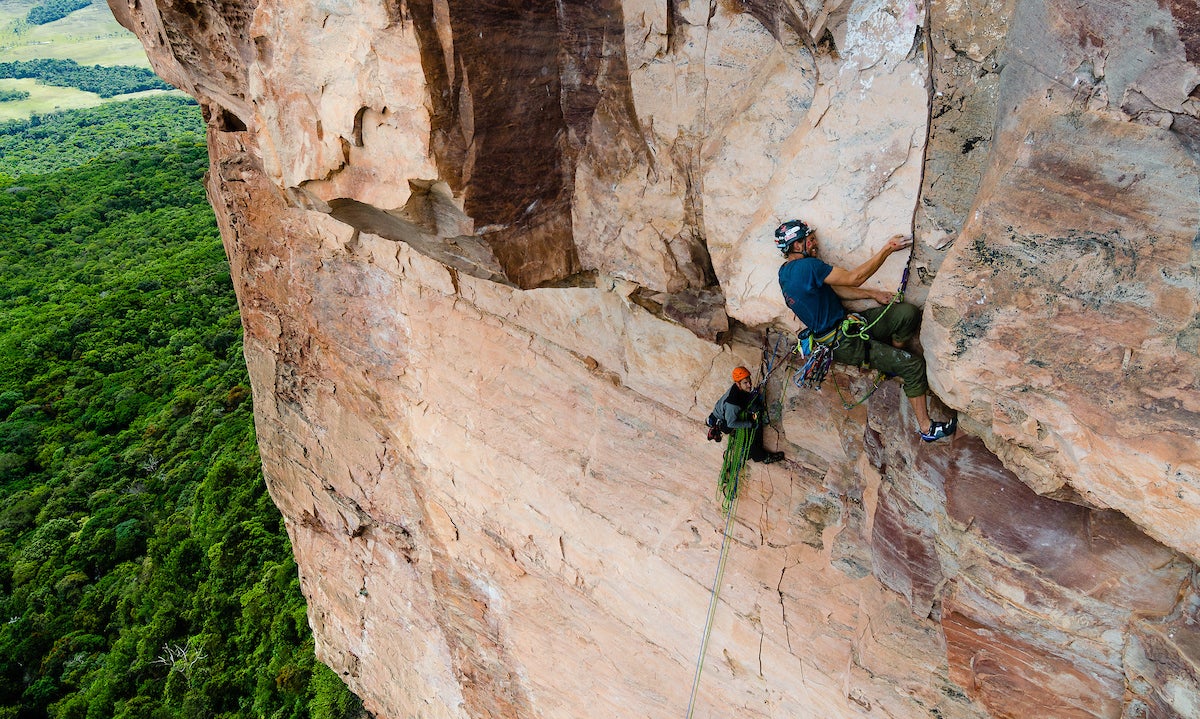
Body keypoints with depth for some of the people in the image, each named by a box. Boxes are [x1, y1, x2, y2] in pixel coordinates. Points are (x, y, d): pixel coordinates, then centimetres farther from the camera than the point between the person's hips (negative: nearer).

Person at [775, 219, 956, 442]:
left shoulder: (785, 272, 7)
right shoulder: (807, 267, -24)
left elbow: (835, 289, 10)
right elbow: (854, 278, -22)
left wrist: (873, 294, 6)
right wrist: (888, 249, -16)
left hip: (846, 326, 9)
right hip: (843, 343, -9)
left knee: (908, 313, -2)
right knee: (913, 364, -7)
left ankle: (889, 361, 17)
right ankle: (925, 427, 5)